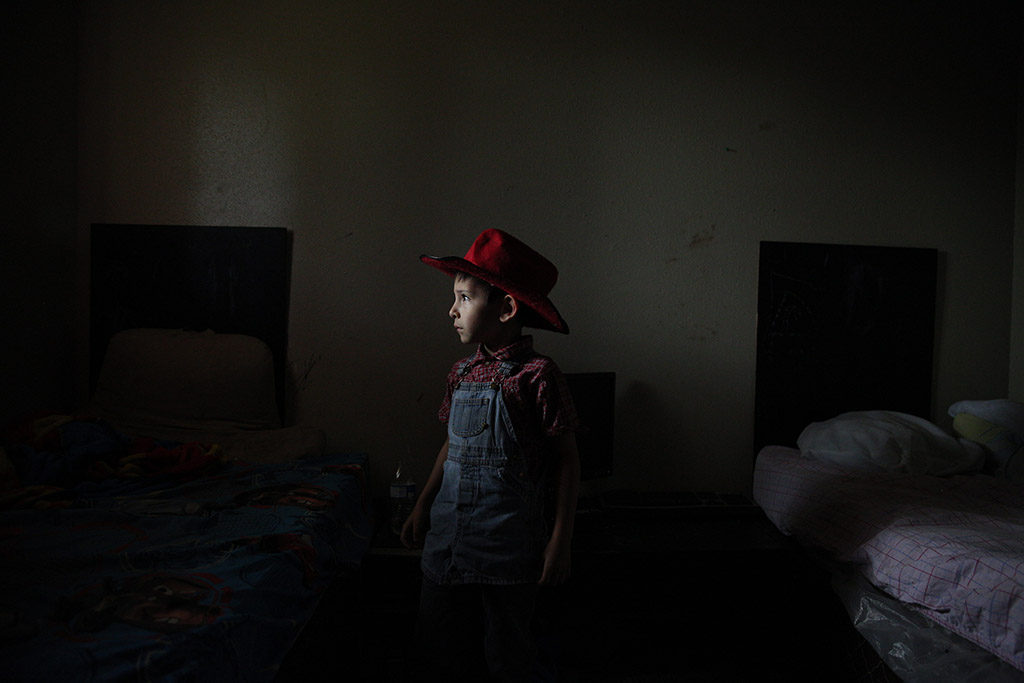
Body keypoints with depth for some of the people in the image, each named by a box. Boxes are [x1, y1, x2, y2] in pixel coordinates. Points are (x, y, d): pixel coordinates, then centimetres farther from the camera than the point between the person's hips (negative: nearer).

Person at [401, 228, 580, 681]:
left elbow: (567, 460, -11)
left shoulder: (537, 375, -14)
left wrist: (560, 540, -10)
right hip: (447, 536, 6)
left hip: (508, 545, -6)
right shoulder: (462, 372, 5)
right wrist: (422, 506, 17)